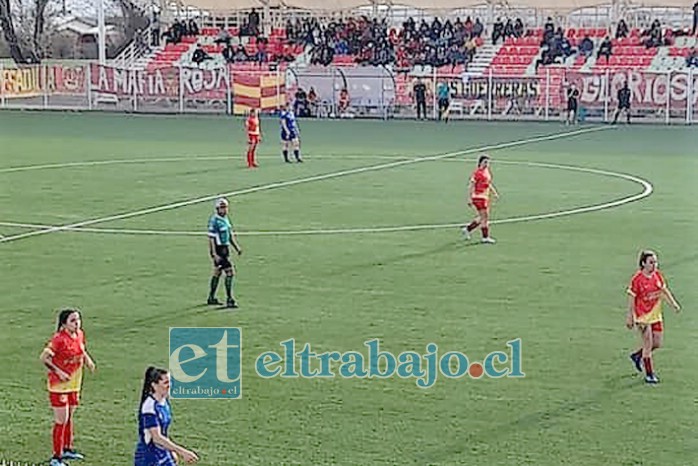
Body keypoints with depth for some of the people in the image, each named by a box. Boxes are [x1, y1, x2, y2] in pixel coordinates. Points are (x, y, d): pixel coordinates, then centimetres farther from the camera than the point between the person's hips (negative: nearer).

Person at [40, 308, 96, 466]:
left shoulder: (80, 334, 1)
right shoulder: (59, 339, -22)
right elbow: (44, 358, -20)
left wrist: (87, 359, 4)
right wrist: (59, 372, -21)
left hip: (74, 383, 7)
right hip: (59, 384, -7)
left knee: (69, 417, 20)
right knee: (61, 420, -5)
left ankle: (67, 449, 35)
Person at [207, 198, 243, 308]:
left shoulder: (225, 219, 11)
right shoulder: (214, 220, -16)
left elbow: (230, 235, 20)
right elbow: (211, 239, -18)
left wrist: (237, 247, 13)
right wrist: (214, 254, -21)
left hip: (225, 249, 9)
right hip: (218, 250, -9)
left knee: (217, 273, 16)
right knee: (230, 273, -12)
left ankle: (211, 298, 27)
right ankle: (229, 300, -9)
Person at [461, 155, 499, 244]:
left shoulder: (487, 172, 13)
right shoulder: (477, 172, -14)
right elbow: (471, 186, -14)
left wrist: (494, 193, 14)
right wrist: (470, 199, -17)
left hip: (485, 197, 9)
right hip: (478, 197, -9)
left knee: (482, 217, 13)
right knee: (485, 217, -8)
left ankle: (467, 229, 27)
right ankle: (485, 237, 1)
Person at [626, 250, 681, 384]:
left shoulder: (658, 275, 1)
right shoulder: (637, 279, -16)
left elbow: (664, 290, 15)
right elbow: (631, 299, -12)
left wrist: (673, 303, 3)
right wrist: (629, 317, -11)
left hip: (656, 315, 7)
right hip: (643, 316, -6)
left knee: (657, 344, 10)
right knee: (648, 345, -3)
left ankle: (638, 356, 36)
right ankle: (649, 375, 10)